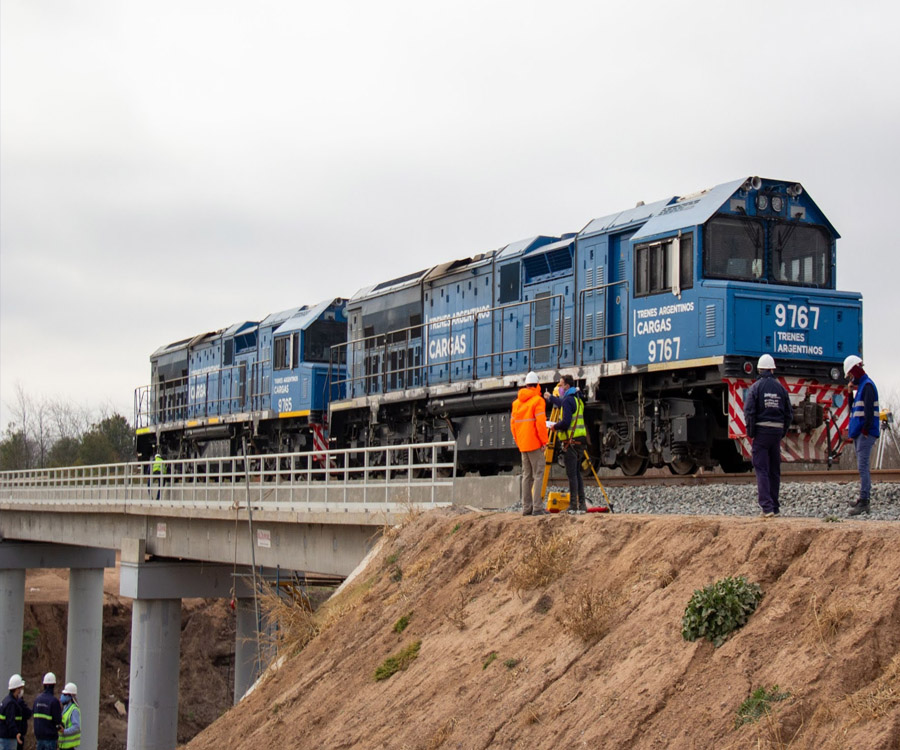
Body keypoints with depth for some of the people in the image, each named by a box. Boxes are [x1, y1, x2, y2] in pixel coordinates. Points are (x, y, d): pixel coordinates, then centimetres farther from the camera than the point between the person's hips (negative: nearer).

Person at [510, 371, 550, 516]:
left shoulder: (516, 402, 12)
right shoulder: (537, 401, -9)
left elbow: (512, 423, 14)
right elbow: (540, 422, -16)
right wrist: (544, 440, -10)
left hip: (523, 444, 7)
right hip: (535, 444, -7)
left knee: (527, 475, 10)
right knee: (538, 474, -5)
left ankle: (526, 507, 9)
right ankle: (537, 507, -11)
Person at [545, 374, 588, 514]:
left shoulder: (568, 400, -13)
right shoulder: (577, 399, 17)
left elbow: (566, 422, -22)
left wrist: (555, 426, -4)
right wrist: (550, 398, 54)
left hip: (571, 442, -9)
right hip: (580, 440, 9)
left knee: (571, 474, -7)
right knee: (576, 472, 12)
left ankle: (573, 505, -7)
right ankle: (582, 504, 11)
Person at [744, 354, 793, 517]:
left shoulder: (756, 387, -5)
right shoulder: (781, 388, 8)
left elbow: (749, 412, -13)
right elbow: (789, 413, 8)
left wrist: (751, 433, -5)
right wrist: (783, 433, 14)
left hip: (761, 431, -4)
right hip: (777, 431, 4)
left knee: (761, 470, -4)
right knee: (775, 471, 12)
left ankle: (767, 506, -15)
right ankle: (775, 507, 17)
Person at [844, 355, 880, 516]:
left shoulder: (867, 385, -11)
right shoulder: (861, 385, 20)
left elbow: (869, 411, -20)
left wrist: (865, 430, -20)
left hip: (866, 433, -10)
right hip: (859, 433, 10)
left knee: (863, 467, -13)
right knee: (862, 467, 14)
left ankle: (864, 502, -16)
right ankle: (863, 497, 21)